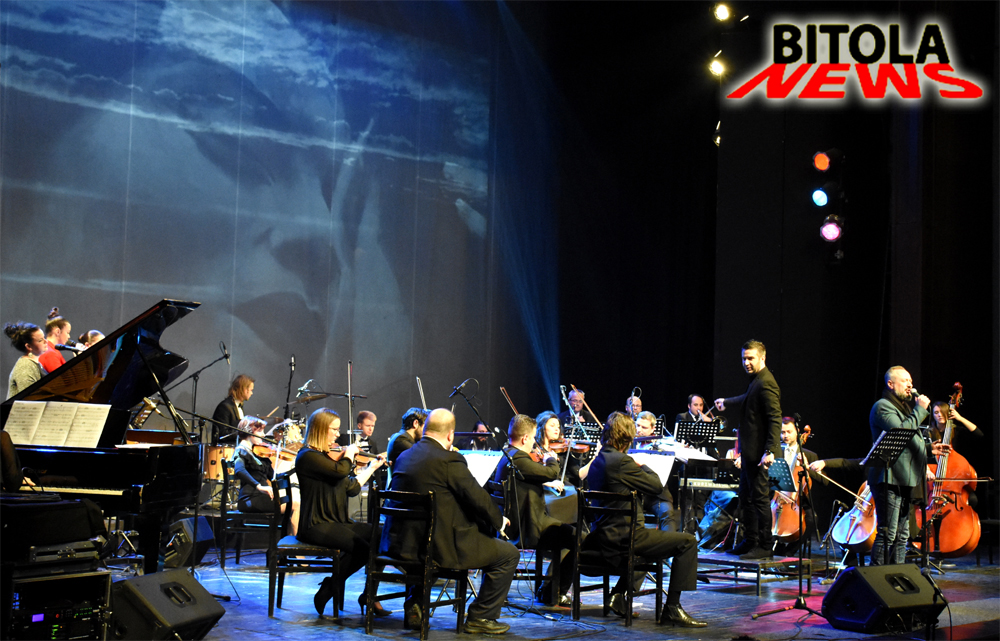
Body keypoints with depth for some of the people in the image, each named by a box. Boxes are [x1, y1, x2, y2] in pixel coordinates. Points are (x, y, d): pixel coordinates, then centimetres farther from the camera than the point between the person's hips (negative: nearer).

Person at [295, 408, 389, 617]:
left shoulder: (328, 456, 17)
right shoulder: (307, 456, -11)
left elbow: (352, 488, 19)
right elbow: (342, 470, -25)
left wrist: (372, 467, 20)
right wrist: (350, 453, -6)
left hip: (337, 522, 9)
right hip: (316, 526, -9)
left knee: (381, 534, -9)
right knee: (361, 548, -27)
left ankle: (370, 595, -3)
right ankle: (326, 593, -8)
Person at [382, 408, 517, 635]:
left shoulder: (404, 457, 10)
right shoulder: (450, 460, -14)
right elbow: (478, 498, -12)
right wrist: (499, 520, 7)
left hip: (399, 545, 8)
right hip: (441, 546, -8)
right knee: (508, 554, 7)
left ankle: (415, 607, 33)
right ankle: (480, 618, 13)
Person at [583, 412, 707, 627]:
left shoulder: (598, 462, 11)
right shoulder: (622, 461, -18)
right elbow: (657, 486, -10)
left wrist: (636, 467, 13)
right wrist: (643, 466, 5)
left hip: (601, 537, 10)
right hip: (622, 536, -10)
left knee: (647, 535, 39)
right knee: (687, 542, -4)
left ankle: (618, 596, 28)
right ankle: (672, 608, -3)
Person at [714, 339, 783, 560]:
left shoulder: (766, 384, -17)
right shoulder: (756, 381, 14)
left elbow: (775, 419, -23)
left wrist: (770, 451, -29)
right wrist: (726, 401, 54)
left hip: (759, 453, -11)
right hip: (749, 452, 11)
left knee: (760, 498, -7)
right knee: (746, 498, 15)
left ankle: (765, 547, -2)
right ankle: (750, 542, 23)